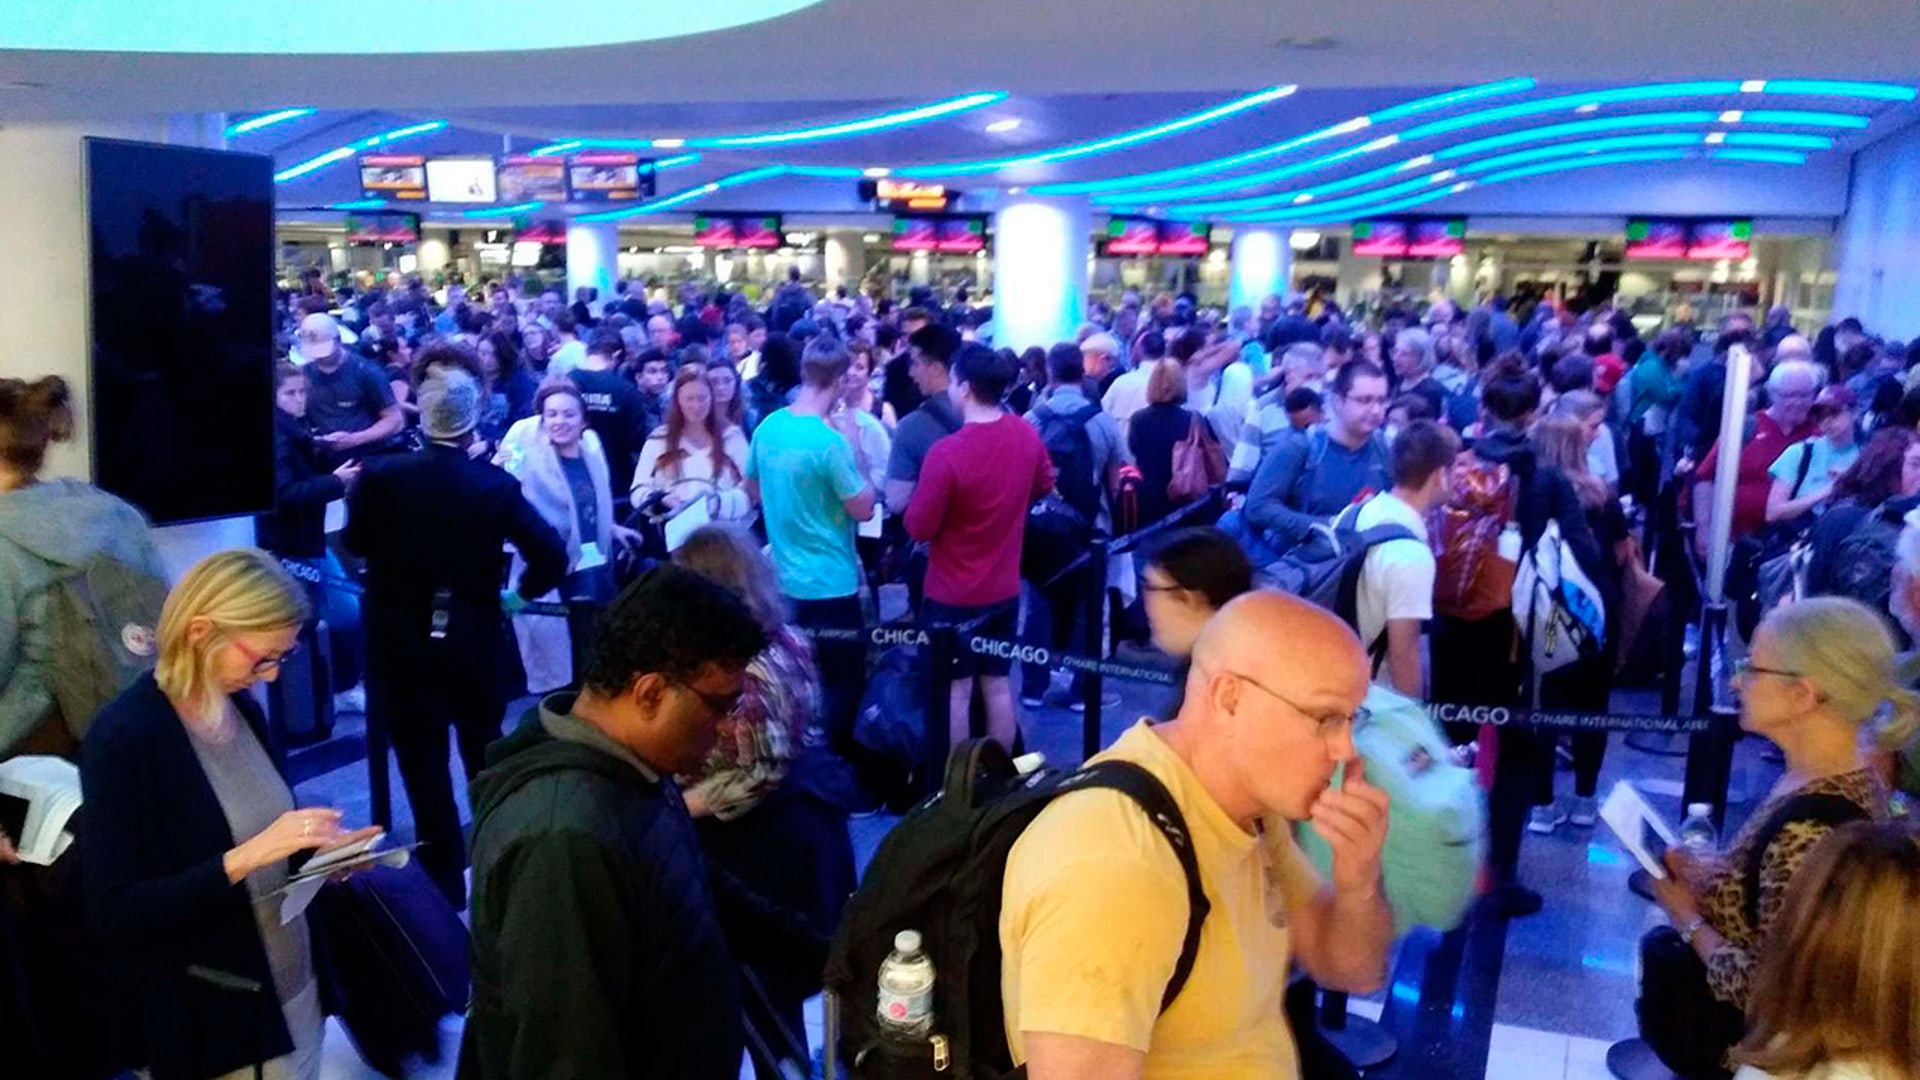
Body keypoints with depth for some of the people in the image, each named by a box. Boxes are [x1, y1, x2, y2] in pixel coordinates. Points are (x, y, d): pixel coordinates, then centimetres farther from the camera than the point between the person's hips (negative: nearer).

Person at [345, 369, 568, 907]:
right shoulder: (496, 484, -10)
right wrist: (520, 595, 2)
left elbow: (355, 542, 6)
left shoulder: (380, 477, -11)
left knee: (422, 761, 9)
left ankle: (445, 881, 16)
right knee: (484, 753, 21)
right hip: (474, 637, 2)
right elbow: (551, 553, -14)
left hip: (402, 640, -1)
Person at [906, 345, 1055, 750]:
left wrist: (929, 495, 1)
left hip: (953, 594, -5)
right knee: (998, 686, 15)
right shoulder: (1027, 435, -5)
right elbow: (1043, 487, 14)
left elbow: (918, 528, -16)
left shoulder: (946, 452, -24)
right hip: (1005, 589, 6)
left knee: (956, 690, 6)